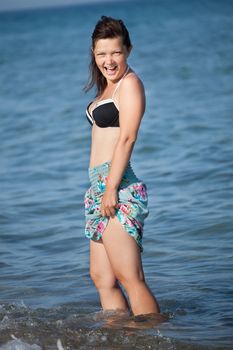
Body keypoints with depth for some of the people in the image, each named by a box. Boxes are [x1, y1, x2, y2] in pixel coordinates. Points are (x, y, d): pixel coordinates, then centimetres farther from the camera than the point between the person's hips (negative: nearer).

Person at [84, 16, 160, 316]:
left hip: (118, 187, -10)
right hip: (99, 185, 10)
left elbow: (127, 137, -16)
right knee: (101, 278, 9)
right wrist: (100, 189, 18)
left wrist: (111, 188, -21)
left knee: (129, 278, -12)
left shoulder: (129, 83, -7)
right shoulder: (107, 87, 21)